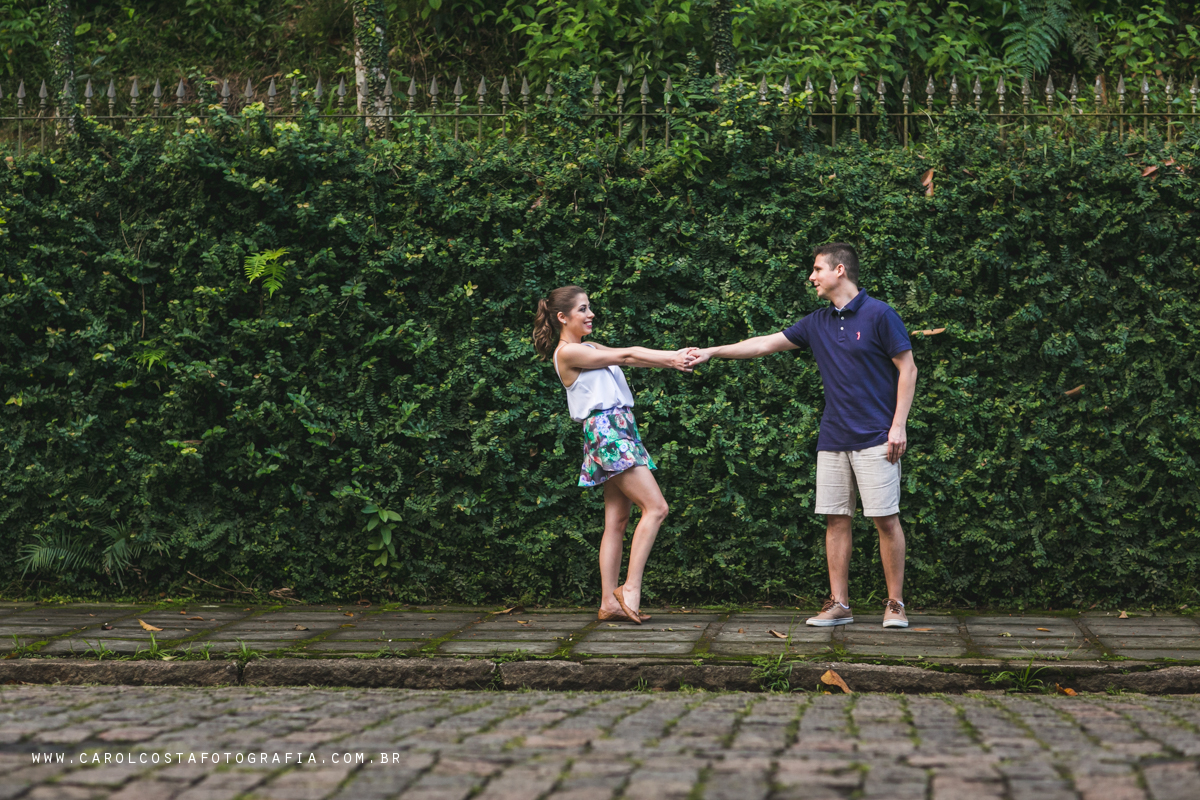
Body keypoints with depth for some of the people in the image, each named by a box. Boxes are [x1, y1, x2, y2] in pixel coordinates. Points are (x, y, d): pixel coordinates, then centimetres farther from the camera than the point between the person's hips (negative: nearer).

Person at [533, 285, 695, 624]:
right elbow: (625, 355, -8)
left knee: (617, 520, 5)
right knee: (656, 507, -13)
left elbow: (628, 357, 10)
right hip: (605, 430, -9)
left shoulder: (589, 348, 21)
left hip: (620, 431, 9)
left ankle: (610, 602, 5)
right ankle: (630, 588, -13)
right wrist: (670, 359, -4)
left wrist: (672, 357, -3)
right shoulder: (568, 352, -7)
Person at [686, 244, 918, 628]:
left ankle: (895, 604, 2)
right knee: (835, 519, 4)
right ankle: (838, 604, 9)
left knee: (886, 519, -5)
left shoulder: (879, 314, -6)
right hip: (833, 438, 6)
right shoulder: (818, 323, 12)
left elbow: (907, 369, -5)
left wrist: (899, 426, -11)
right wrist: (712, 351, 16)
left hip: (875, 438, -6)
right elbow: (766, 343, 18)